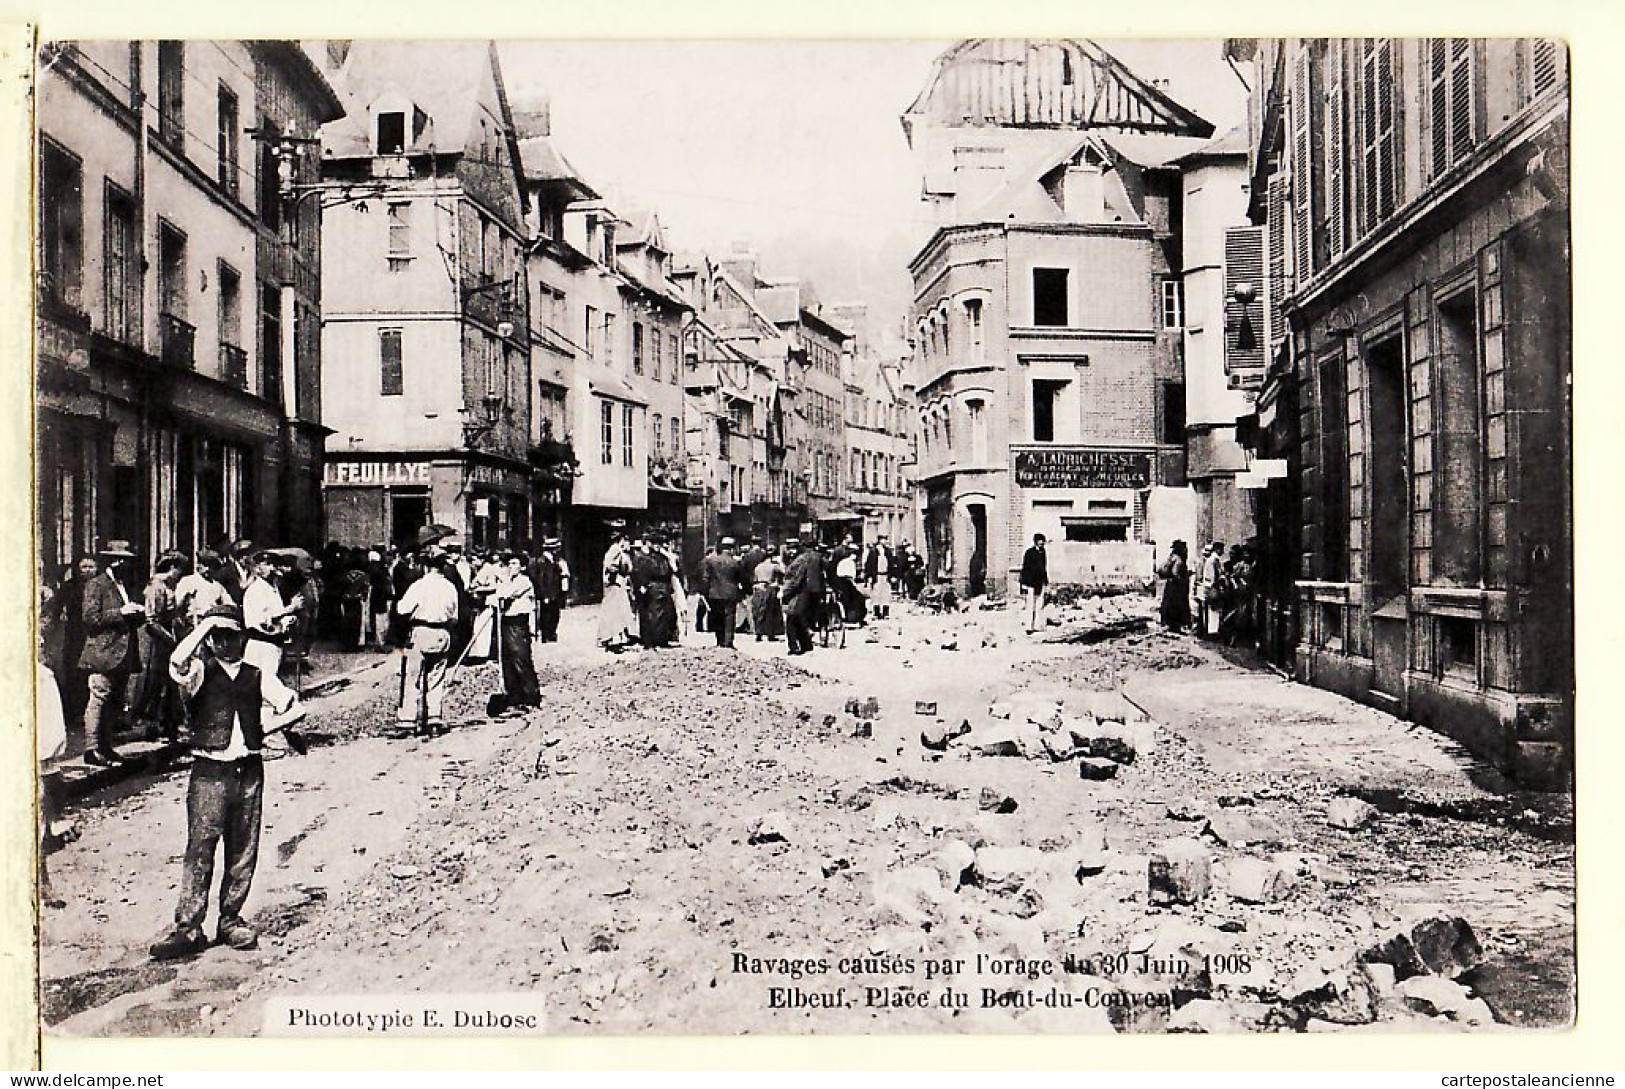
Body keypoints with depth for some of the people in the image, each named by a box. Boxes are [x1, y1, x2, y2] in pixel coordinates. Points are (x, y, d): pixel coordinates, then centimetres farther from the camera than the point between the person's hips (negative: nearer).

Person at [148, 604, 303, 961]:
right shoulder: (201, 672, 1)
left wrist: (265, 726, 3)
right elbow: (178, 663, -23)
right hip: (210, 772, -3)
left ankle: (231, 918, 21)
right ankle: (188, 928, 0)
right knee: (199, 850, -5)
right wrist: (205, 624, -15)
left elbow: (295, 707, 16)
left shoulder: (258, 677, 10)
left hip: (249, 771, 3)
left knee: (244, 850, 8)